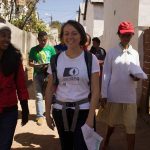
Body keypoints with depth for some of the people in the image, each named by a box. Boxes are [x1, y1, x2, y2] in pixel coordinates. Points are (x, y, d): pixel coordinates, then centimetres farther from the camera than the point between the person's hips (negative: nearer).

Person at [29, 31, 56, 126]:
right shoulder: (34, 49, 3)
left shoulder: (51, 48, 3)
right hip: (38, 75, 0)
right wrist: (35, 65, -16)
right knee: (39, 96, 0)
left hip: (48, 74, 0)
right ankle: (40, 116, 5)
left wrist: (48, 65, -15)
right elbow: (30, 63, 5)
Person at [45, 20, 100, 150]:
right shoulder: (56, 59, 0)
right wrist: (47, 113, 4)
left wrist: (90, 117, -13)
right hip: (60, 111, 3)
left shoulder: (91, 59, -6)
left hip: (83, 111, -2)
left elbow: (95, 90, -8)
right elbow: (50, 89, 5)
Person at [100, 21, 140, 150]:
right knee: (112, 122, 17)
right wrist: (104, 95, -7)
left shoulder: (135, 54, 7)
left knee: (131, 126, 0)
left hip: (129, 96, 2)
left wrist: (137, 77, -12)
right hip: (113, 95, -1)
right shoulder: (112, 53, -2)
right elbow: (106, 74, -3)